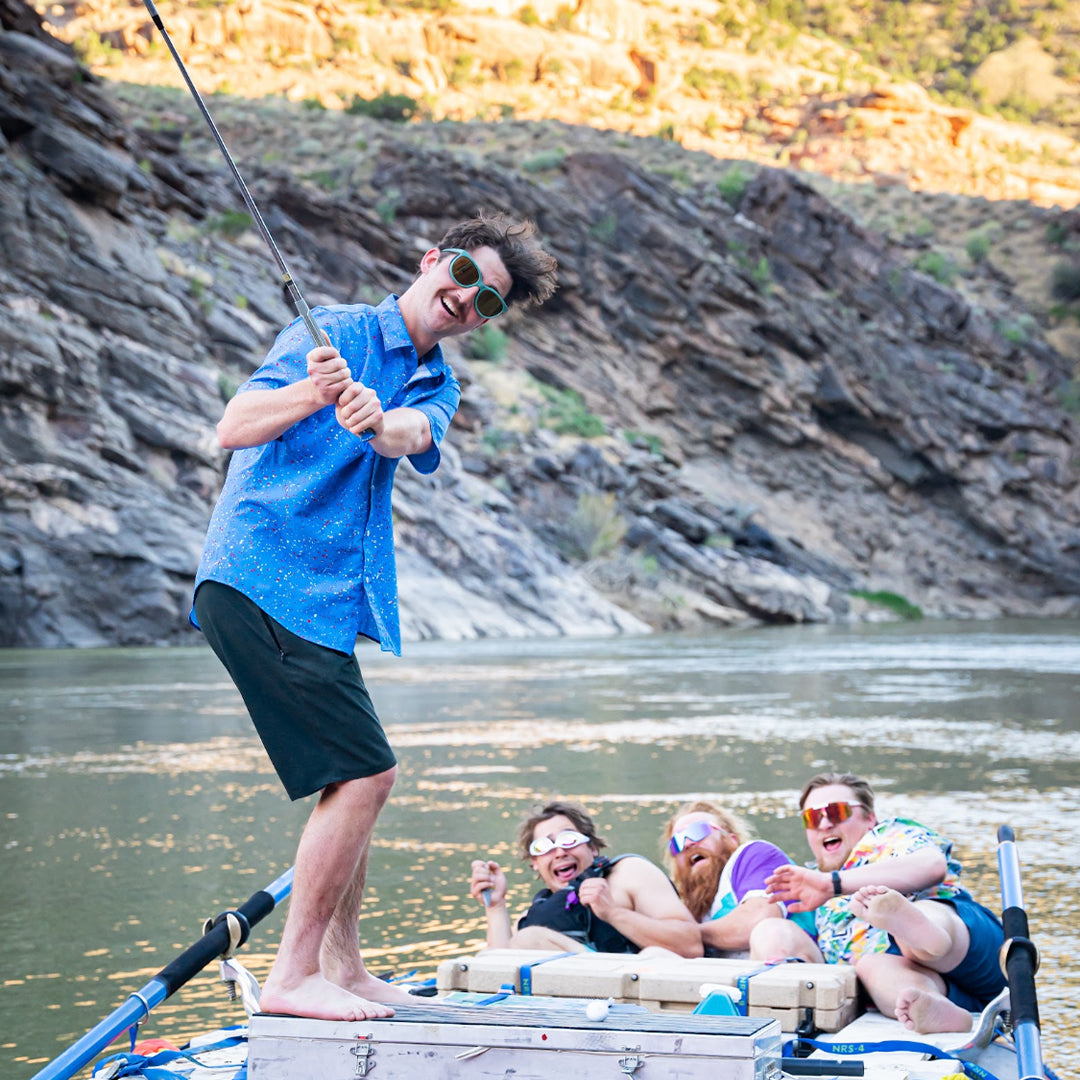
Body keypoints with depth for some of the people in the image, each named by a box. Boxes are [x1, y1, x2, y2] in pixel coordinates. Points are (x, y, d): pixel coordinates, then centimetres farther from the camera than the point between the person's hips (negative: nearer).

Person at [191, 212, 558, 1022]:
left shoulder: (437, 385, 16)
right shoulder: (334, 332, -5)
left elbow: (410, 436, -10)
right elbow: (233, 429, -14)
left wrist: (377, 419, -34)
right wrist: (313, 392, -34)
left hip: (326, 600, 9)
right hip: (259, 583, -9)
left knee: (356, 780, 14)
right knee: (364, 773, -13)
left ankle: (341, 969, 25)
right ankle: (292, 976, -7)